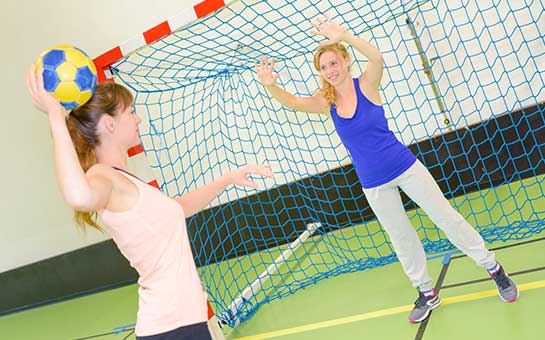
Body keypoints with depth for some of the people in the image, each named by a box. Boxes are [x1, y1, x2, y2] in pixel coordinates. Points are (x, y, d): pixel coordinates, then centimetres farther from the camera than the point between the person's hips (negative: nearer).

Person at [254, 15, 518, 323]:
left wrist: (344, 35, -53)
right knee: (402, 240, 15)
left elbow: (376, 57, -35)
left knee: (448, 218, 5)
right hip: (373, 184, 4)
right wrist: (271, 85, -37)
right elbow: (293, 102, -16)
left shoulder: (366, 85, -14)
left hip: (405, 167, -4)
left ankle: (494, 270, 23)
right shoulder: (326, 101, -3)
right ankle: (427, 294, 32)